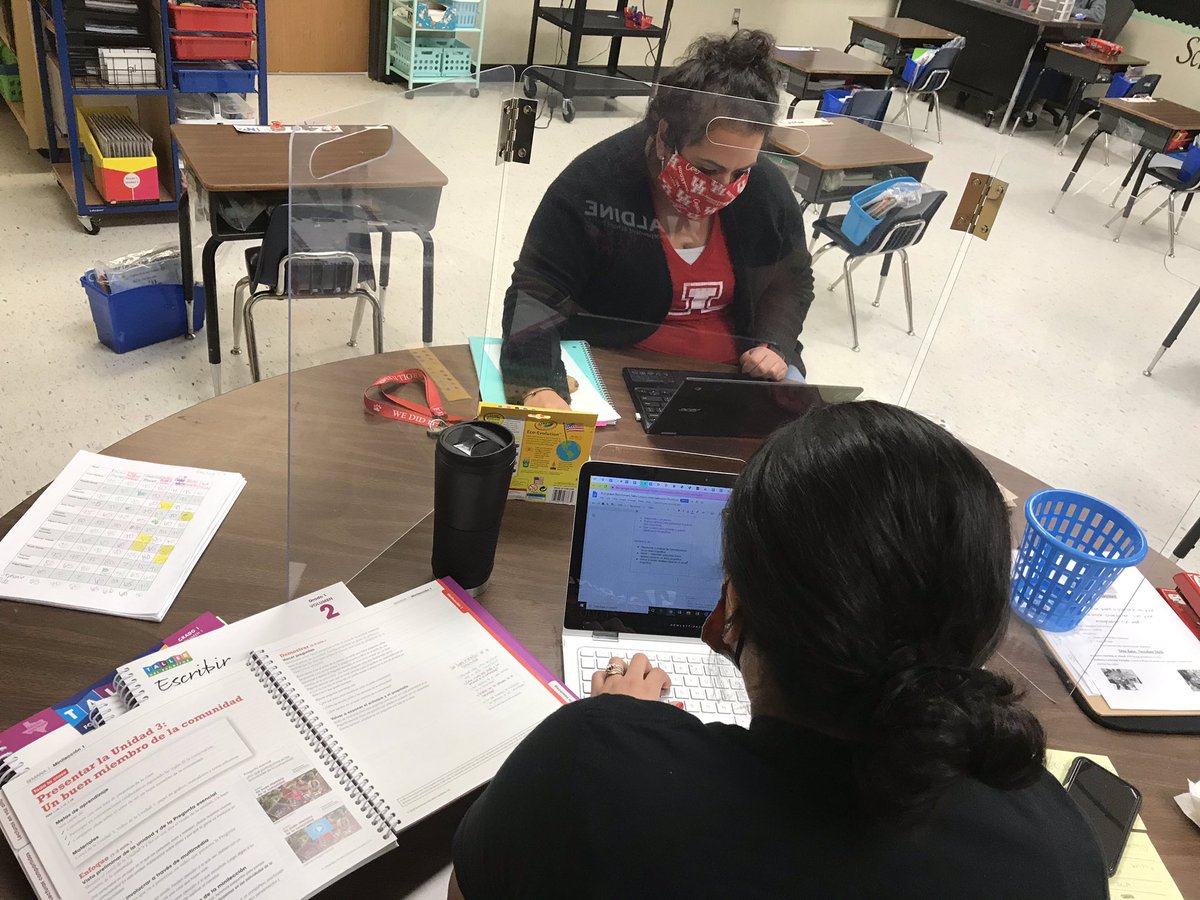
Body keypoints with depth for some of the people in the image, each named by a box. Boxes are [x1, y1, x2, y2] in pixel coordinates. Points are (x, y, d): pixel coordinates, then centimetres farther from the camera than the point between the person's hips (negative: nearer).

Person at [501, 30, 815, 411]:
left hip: (731, 368, 3)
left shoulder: (768, 189, -6)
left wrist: (773, 344, -9)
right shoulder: (592, 184, -19)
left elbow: (792, 279, 11)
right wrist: (539, 386, -38)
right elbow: (536, 292, -20)